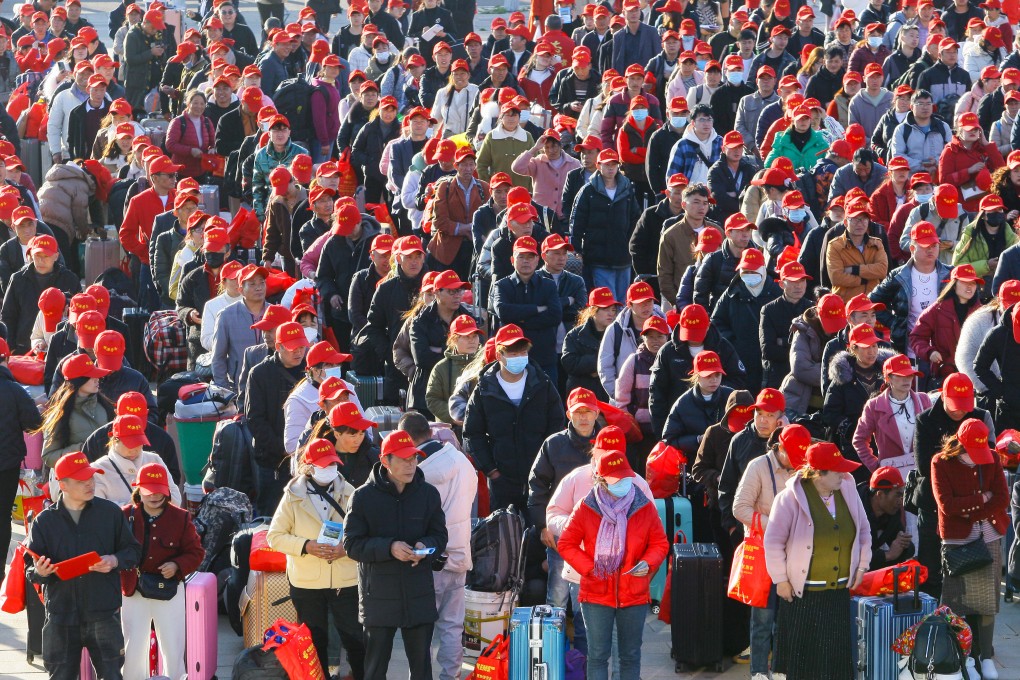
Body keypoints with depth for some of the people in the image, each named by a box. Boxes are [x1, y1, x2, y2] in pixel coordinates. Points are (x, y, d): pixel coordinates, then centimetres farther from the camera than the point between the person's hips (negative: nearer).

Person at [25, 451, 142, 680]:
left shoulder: (110, 512, 4)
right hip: (61, 615, 1)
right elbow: (31, 568, 7)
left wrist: (115, 561, -10)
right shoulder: (44, 521, 4)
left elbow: (133, 551, 11)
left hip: (104, 614, -1)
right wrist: (39, 572, -17)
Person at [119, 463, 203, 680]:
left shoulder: (180, 517, -2)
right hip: (134, 591, 0)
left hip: (169, 589, 0)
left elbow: (195, 552, 2)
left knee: (173, 649, 5)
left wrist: (177, 566, -14)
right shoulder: (126, 515, -4)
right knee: (133, 648, 3)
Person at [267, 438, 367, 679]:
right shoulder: (293, 497, -2)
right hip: (306, 584, 0)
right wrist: (306, 546, -17)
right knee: (315, 643, 13)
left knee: (356, 641, 1)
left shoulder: (349, 494, -1)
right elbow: (274, 536, -2)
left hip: (346, 581, 0)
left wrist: (347, 548, -18)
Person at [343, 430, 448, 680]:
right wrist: (389, 548, -22)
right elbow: (352, 544, -7)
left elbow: (440, 535, 10)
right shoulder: (364, 497, -7)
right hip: (378, 595, -2)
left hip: (419, 594, 2)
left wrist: (426, 547, -14)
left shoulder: (428, 494, 1)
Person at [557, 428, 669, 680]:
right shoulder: (586, 508, -5)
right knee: (597, 655, -1)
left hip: (634, 595, 2)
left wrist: (648, 564, -14)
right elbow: (566, 544, 1)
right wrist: (589, 568, -11)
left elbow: (660, 543, 6)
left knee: (631, 656, 10)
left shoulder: (644, 508, -2)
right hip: (596, 594, -1)